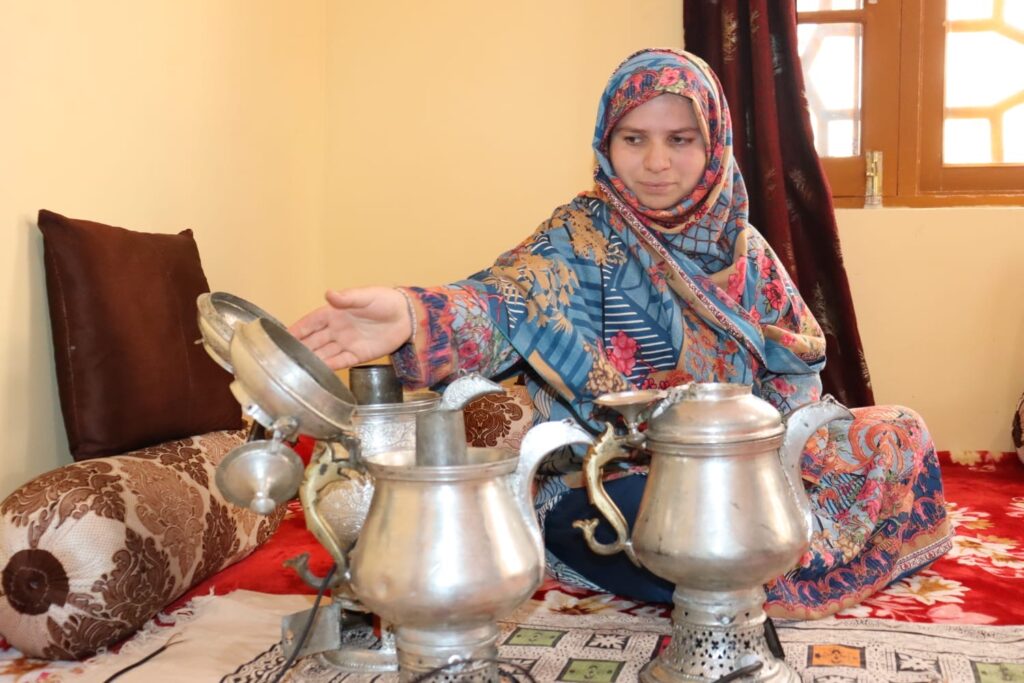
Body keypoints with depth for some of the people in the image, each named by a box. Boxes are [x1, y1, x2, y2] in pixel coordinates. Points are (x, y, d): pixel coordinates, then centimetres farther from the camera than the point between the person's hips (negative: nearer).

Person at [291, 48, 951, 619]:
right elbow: (511, 300, -30)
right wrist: (415, 316, -53)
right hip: (609, 482, -5)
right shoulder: (582, 235, -10)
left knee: (900, 435, -3)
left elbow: (798, 359, 9)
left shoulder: (739, 243, 6)